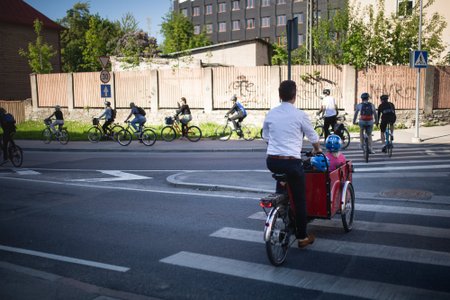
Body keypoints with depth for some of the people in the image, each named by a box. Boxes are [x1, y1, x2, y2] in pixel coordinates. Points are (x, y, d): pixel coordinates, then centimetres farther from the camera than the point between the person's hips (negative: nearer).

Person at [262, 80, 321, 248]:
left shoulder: (270, 114, 5)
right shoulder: (300, 115, -6)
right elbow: (313, 138, 7)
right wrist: (317, 149, 28)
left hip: (272, 161, 4)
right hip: (291, 162, -4)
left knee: (282, 178, 39)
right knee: (299, 200, 9)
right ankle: (302, 237, 18)